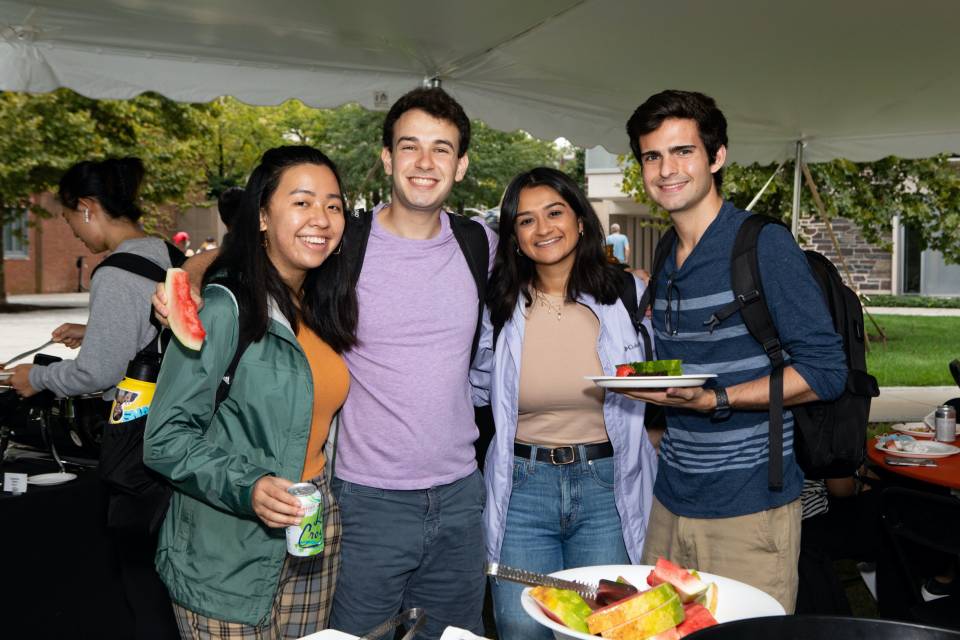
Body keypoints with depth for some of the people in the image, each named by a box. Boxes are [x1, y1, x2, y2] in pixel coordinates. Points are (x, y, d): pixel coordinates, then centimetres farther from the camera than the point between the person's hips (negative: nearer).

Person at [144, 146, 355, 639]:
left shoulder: (325, 307, 6)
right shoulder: (226, 307, -16)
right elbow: (166, 439, -15)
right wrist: (246, 487, -26)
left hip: (317, 537, 6)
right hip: (228, 556, -6)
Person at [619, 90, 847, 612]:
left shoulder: (764, 244, -11)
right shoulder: (664, 262, 11)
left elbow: (825, 370, -15)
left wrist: (715, 401, -24)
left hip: (749, 507, -6)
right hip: (670, 500, 6)